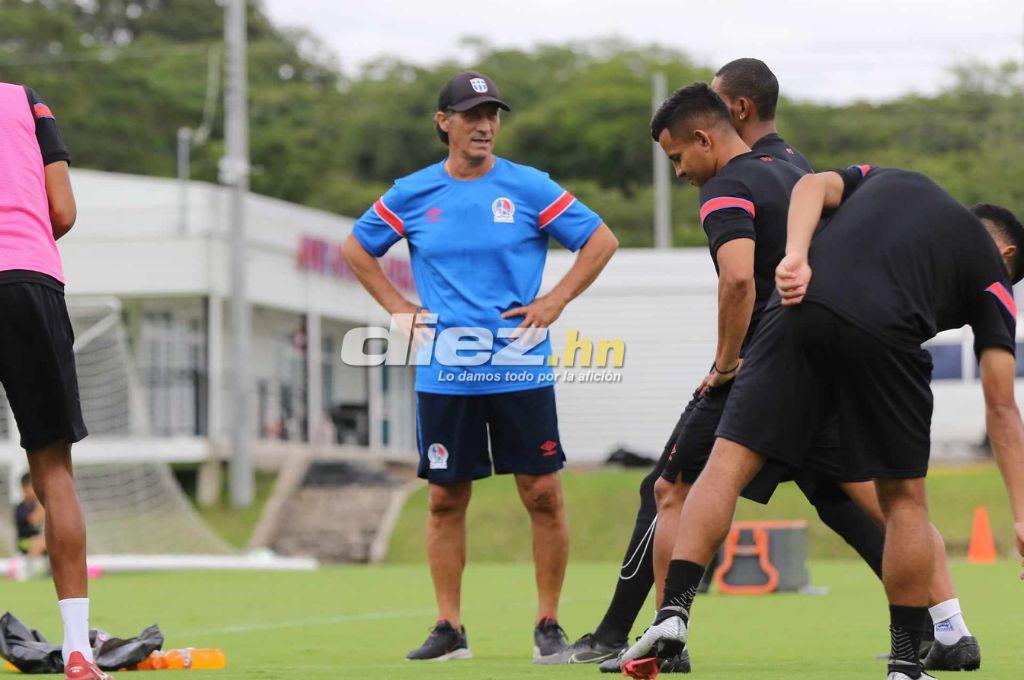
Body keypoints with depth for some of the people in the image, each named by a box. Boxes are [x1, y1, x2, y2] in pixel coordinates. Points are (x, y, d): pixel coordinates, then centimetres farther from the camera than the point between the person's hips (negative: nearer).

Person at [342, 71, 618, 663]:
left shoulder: (529, 187, -1)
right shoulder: (412, 194, 4)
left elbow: (601, 240, 4)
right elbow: (357, 249, 18)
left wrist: (554, 303, -2)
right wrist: (399, 308, 8)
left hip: (521, 370, -1)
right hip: (444, 375, 2)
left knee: (543, 494, -4)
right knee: (446, 498, 4)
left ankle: (549, 625, 6)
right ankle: (450, 629, 11)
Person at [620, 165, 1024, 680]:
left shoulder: (889, 179, 37)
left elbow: (815, 186, 15)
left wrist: (795, 256, 0)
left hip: (803, 305, 2)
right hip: (885, 336, -1)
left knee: (727, 465, 5)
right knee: (903, 499, 16)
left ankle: (673, 611, -10)